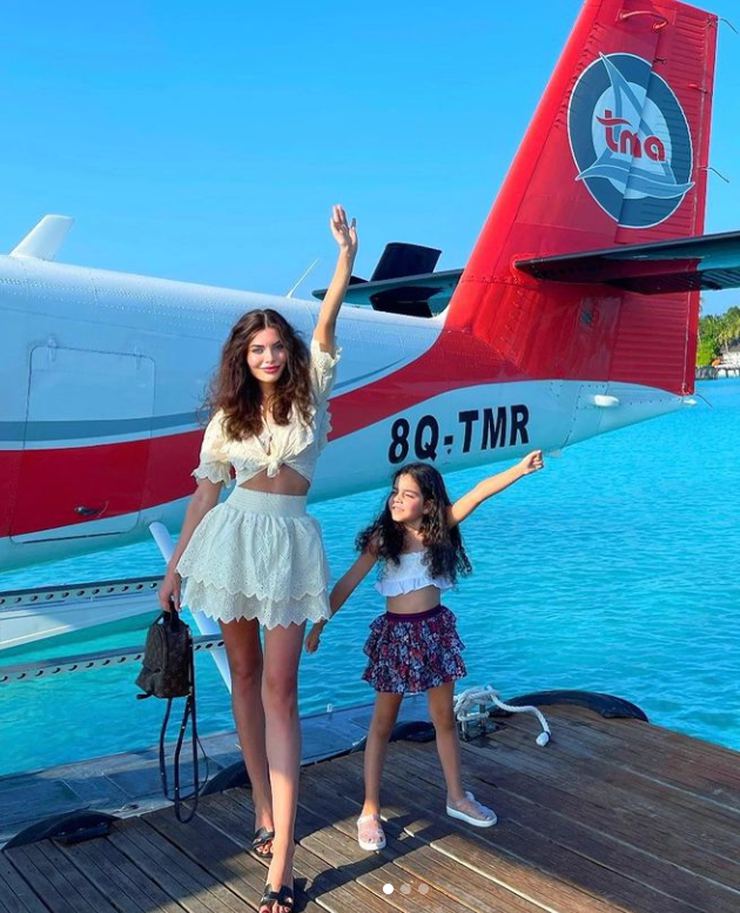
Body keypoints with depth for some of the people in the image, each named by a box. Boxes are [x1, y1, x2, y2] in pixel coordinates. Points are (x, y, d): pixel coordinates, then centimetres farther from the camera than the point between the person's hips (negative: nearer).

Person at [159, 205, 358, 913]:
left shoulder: (310, 397, 4)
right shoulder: (227, 419, 8)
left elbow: (324, 329, -8)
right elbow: (205, 495, 9)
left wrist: (347, 254, -18)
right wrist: (175, 567, 7)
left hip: (289, 541, -3)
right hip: (233, 536, 3)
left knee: (279, 687, -7)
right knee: (244, 674, 9)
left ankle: (282, 856, -6)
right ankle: (264, 808, 25)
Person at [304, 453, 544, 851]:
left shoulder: (439, 528, -3)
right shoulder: (381, 537, -9)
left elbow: (480, 492, -9)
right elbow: (348, 583, -8)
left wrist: (520, 469, -15)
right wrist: (319, 624, -7)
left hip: (436, 629, 3)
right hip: (395, 633, -3)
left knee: (445, 718, 14)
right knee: (383, 723, 7)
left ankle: (456, 797, 32)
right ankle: (370, 811, 16)